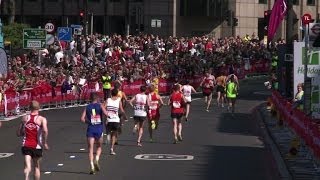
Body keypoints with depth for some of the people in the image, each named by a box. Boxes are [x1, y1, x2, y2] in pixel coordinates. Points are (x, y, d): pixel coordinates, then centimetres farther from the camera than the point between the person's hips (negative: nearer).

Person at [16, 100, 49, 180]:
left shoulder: (24, 118, 5)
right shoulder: (42, 119, -5)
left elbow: (18, 133, 11)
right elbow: (45, 130, -23)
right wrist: (45, 143, -12)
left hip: (26, 145, 1)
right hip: (36, 146, -1)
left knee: (27, 166, -10)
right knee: (36, 167, 18)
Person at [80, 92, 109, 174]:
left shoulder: (87, 107, 4)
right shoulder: (100, 105, -1)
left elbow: (82, 119, -4)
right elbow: (106, 113, -18)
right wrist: (108, 115, 5)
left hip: (90, 128, 1)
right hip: (99, 128, -1)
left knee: (90, 148, 3)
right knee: (99, 147, 20)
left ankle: (92, 166, -10)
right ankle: (96, 159, -5)